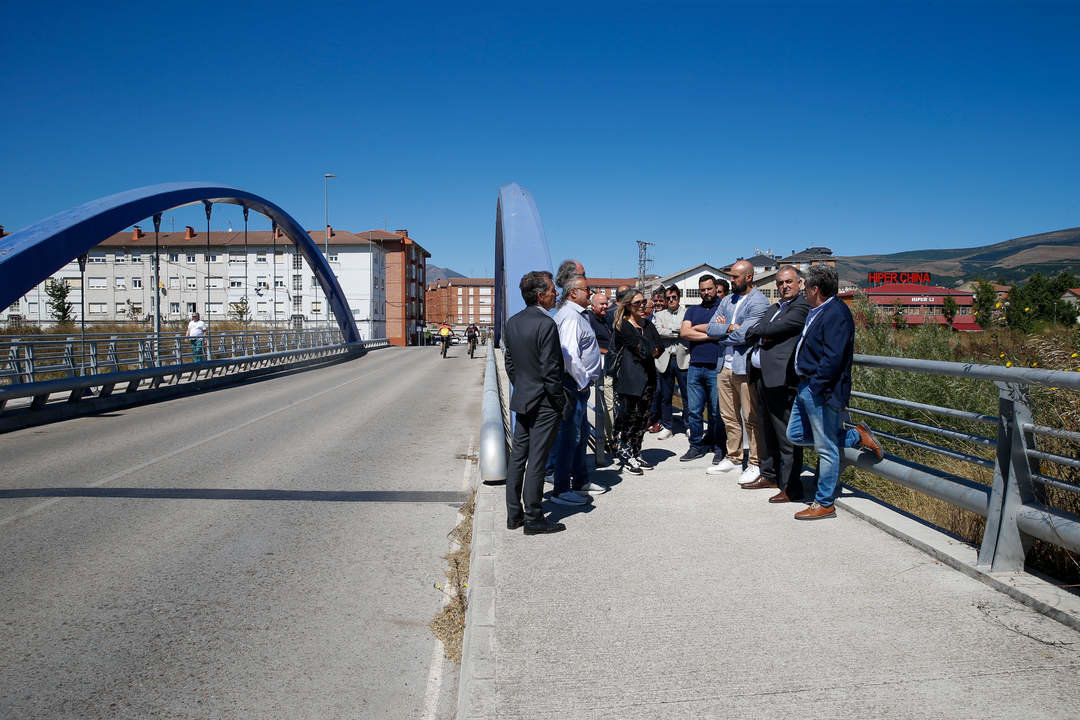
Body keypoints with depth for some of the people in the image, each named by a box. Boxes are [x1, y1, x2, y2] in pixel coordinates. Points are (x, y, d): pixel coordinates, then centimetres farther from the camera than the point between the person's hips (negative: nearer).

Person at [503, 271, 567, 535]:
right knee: (536, 461, -1)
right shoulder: (546, 324, -19)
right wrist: (561, 402, -10)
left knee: (518, 456, 13)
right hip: (544, 403, -8)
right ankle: (533, 519, 9)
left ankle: (514, 515, 22)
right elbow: (550, 370, -20)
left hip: (521, 400, 8)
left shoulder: (512, 323, 5)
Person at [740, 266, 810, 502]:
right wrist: (761, 337, -6)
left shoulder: (802, 307, -7)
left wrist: (756, 332, 4)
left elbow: (772, 329, -16)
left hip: (781, 379, -9)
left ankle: (791, 487, 1)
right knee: (766, 432, 18)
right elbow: (751, 335, 15)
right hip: (761, 377, 9)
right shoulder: (773, 308, 22)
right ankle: (770, 475, 31)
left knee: (786, 436, -5)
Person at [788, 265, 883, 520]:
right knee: (795, 435, 16)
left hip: (821, 391, -11)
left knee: (825, 447, 0)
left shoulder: (836, 313, -17)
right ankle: (857, 437, 22)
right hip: (807, 387, 11)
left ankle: (824, 504, 11)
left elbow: (832, 358, -24)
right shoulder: (817, 312, 16)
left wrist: (815, 388, -23)